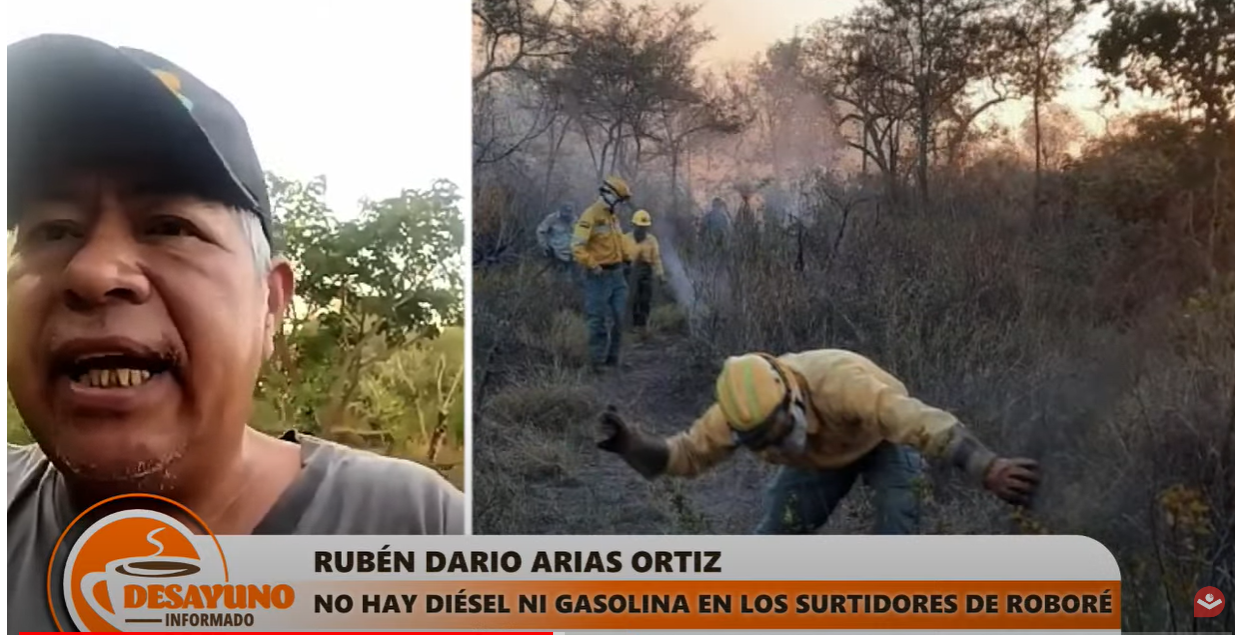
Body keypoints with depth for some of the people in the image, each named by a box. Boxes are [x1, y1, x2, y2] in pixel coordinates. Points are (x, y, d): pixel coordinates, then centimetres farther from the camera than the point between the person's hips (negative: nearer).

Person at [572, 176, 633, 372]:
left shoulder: (613, 216, 13)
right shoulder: (591, 216, -14)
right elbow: (577, 245, -21)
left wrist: (626, 258, 19)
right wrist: (591, 265, -24)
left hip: (617, 274, 8)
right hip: (599, 275, -8)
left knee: (617, 318, 11)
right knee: (598, 319, -2)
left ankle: (612, 356, 21)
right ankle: (597, 360, 5)